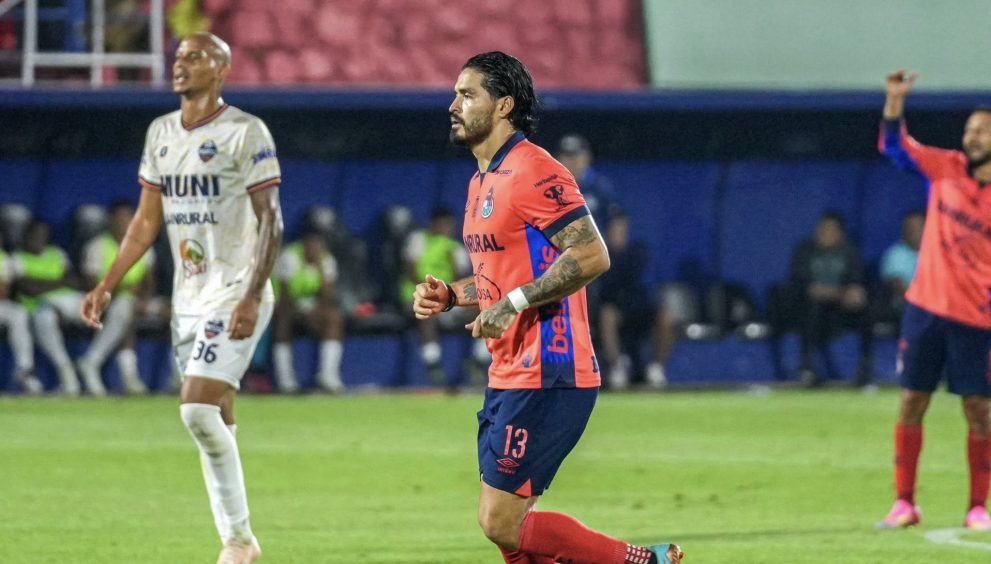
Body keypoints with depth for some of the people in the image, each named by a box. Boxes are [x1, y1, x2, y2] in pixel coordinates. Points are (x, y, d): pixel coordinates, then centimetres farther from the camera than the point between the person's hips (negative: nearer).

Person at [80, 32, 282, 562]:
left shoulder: (246, 132, -9)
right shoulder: (161, 133, 12)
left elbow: (270, 221, -12)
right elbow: (146, 220, 18)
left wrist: (252, 296, -21)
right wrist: (106, 286, 11)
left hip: (234, 296, -7)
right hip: (187, 298, 7)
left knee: (198, 408, -18)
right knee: (214, 422, 7)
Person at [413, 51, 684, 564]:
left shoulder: (533, 172, -13)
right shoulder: (483, 181, 18)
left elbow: (591, 255, -21)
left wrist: (514, 302, -23)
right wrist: (449, 294, 12)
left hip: (546, 378, -10)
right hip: (507, 377, 10)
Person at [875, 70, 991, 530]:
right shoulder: (945, 168, 4)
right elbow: (894, 146, 5)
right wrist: (895, 101, -11)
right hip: (925, 306, 3)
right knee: (911, 402, 2)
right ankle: (904, 502, 9)